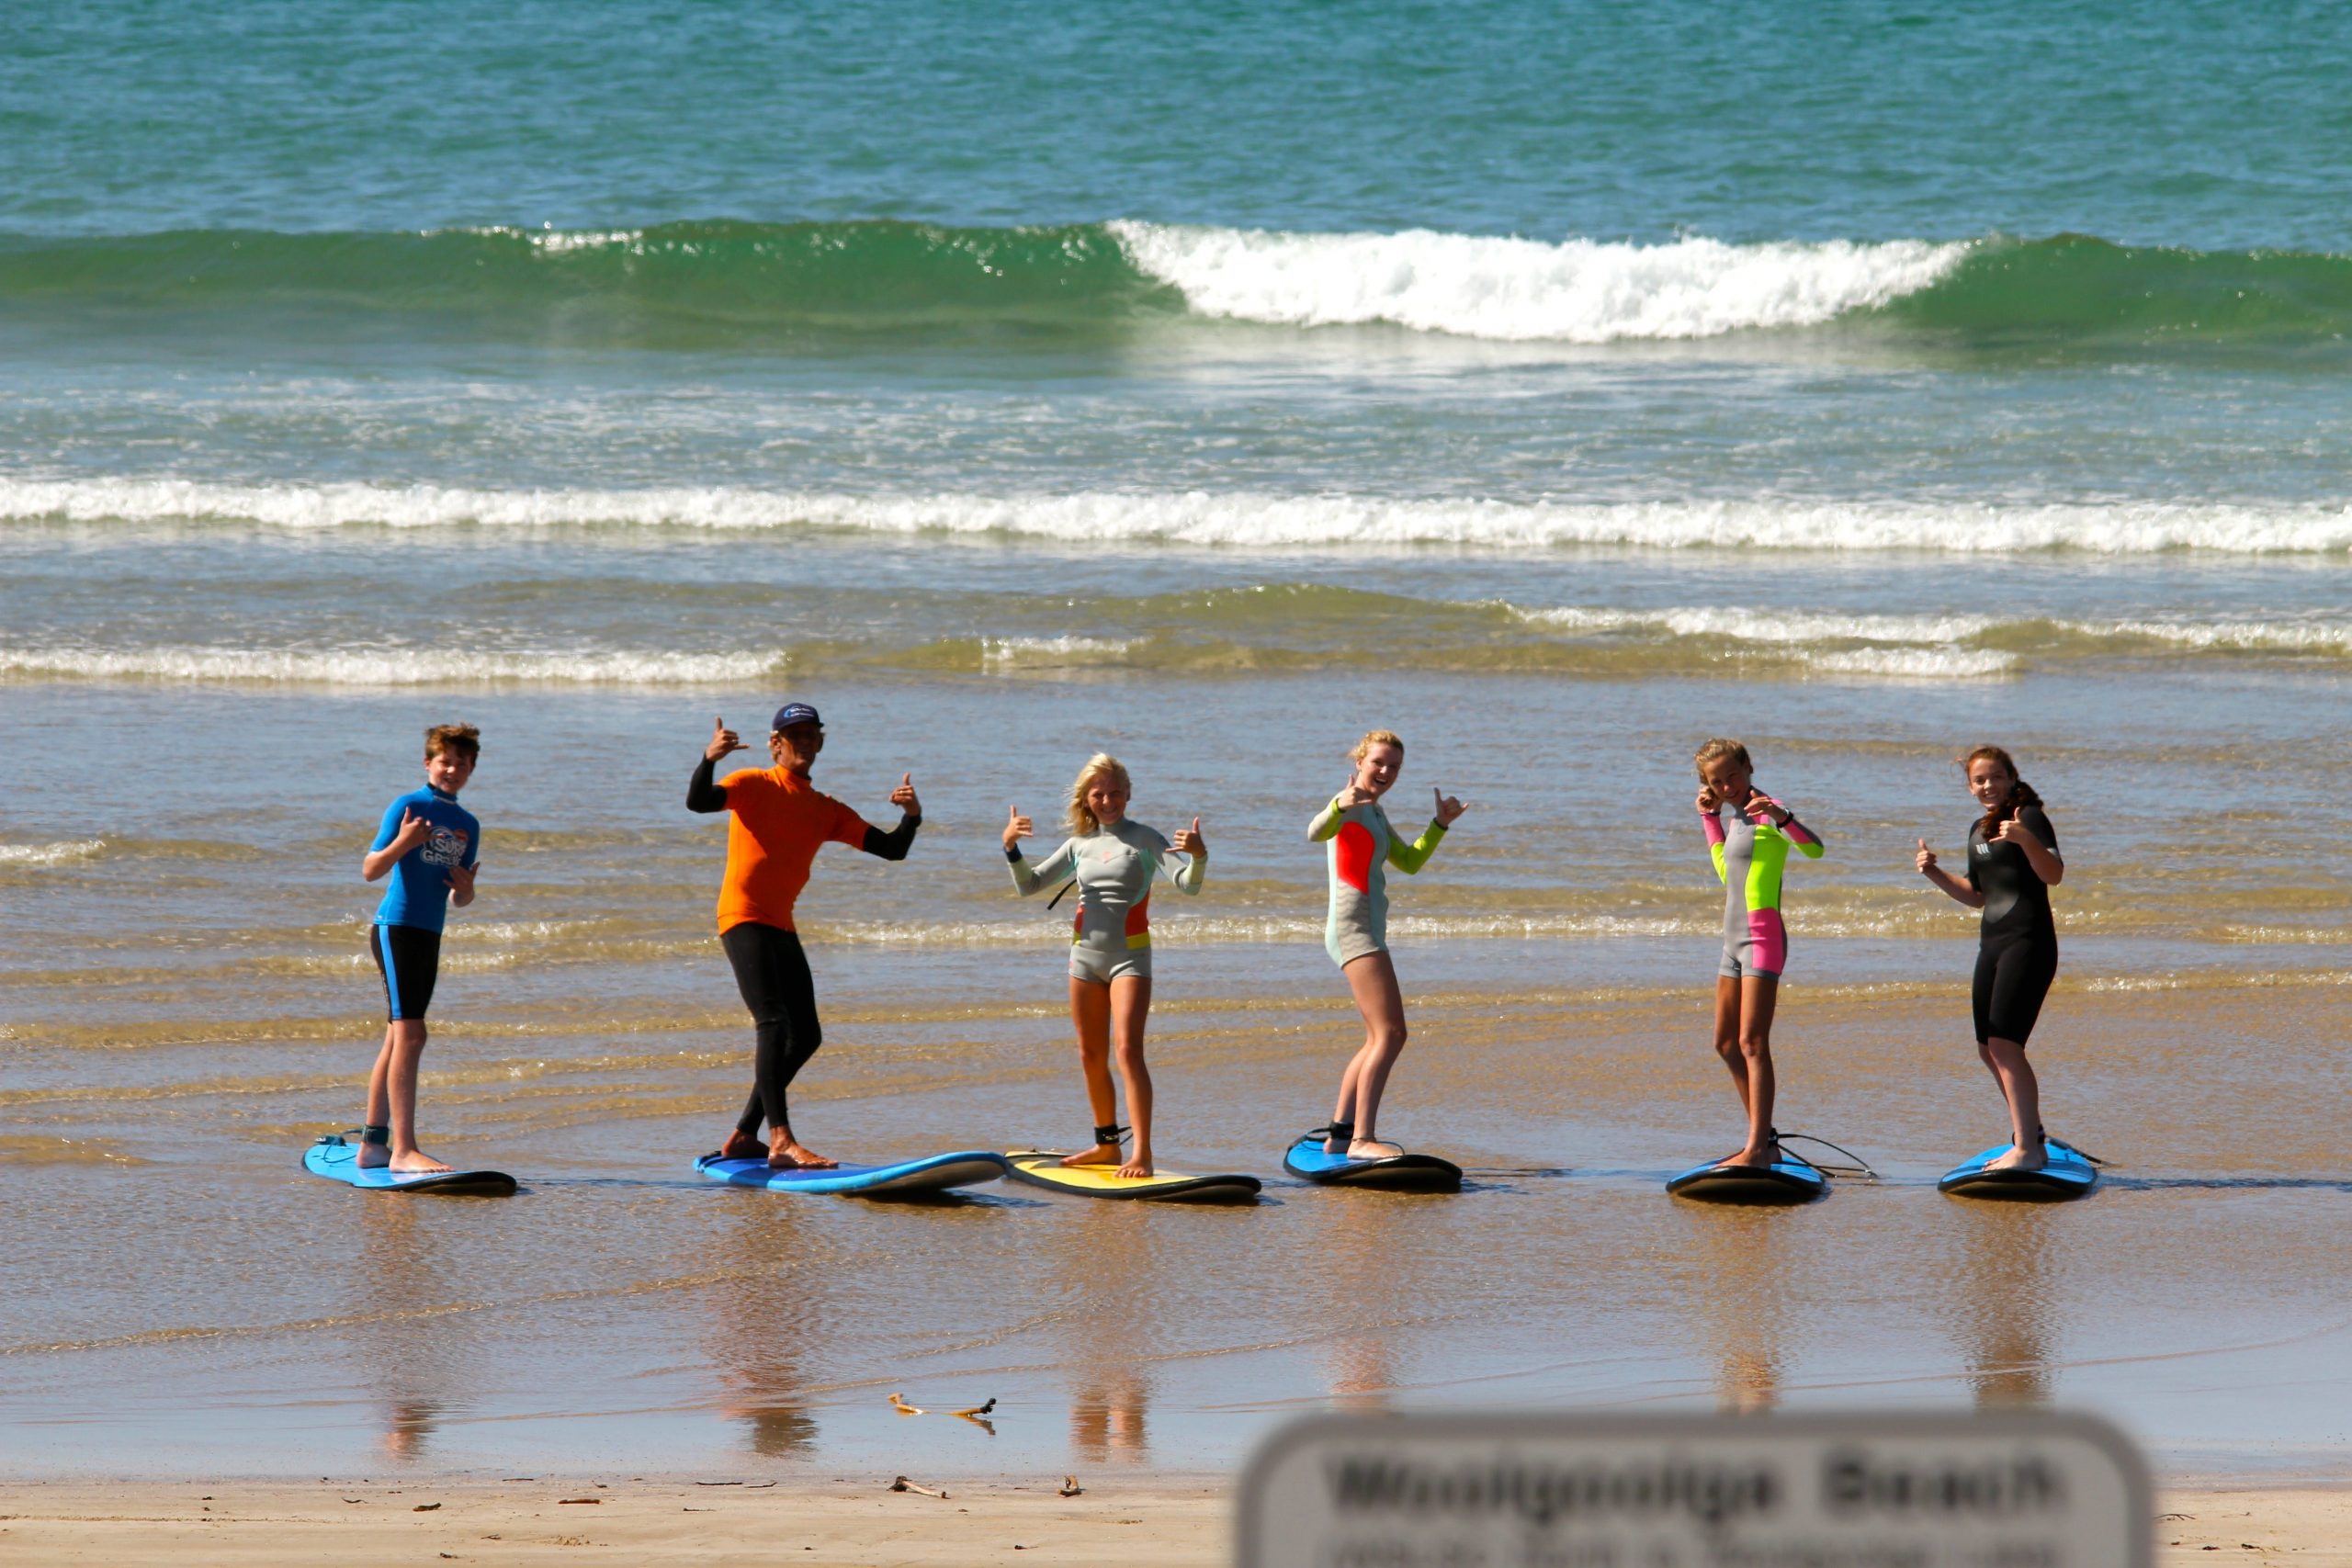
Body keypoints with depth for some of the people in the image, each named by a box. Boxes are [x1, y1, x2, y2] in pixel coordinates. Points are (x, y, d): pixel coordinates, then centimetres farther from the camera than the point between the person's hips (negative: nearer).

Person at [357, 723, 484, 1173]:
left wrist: (466, 889, -4)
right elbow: (371, 870, -11)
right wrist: (402, 843, -28)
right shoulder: (408, 807, -6)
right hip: (396, 928, -8)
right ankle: (403, 1149, -21)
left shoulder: (468, 826, 15)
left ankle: (373, 1144, 21)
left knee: (397, 1039, 13)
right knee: (409, 1035, -16)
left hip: (430, 934, 8)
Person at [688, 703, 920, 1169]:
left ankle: (743, 1136, 18)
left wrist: (911, 817, -9)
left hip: (781, 927, 8)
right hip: (744, 917, -8)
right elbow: (698, 801, -20)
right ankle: (781, 1141, -30)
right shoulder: (754, 785, -2)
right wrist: (709, 759, -39)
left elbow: (891, 850, 11)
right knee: (775, 1024, -21)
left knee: (806, 1037, 8)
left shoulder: (826, 811, 15)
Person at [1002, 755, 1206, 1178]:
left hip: (1129, 956, -6)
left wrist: (1199, 856, -37)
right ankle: (1107, 1144, 26)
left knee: (1128, 1050, -17)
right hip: (1085, 954, 6)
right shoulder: (1080, 845, 11)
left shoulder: (1144, 840, -3)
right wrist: (1010, 848, -5)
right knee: (1091, 1056, 12)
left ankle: (1142, 1154, -22)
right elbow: (1028, 885, 13)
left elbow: (1187, 884, -15)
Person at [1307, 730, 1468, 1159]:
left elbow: (1410, 862, 30)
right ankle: (1362, 1139, -27)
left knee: (1379, 1041, 19)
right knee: (1390, 1034, -20)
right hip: (1353, 927, -11)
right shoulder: (1350, 807, -9)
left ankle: (1339, 1134, 23)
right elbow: (1316, 833, -31)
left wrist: (1439, 825, 19)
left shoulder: (1374, 814, 20)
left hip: (1369, 931, 11)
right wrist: (1338, 806, -50)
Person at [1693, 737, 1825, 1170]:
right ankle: (1764, 1141, 22)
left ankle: (1759, 1147, -19)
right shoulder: (1734, 815, 16)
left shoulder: (1765, 812, -11)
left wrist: (1782, 818, -44)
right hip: (1735, 939, 10)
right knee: (1726, 1044, 15)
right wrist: (1710, 816, 24)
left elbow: (1814, 848, -27)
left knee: (1752, 1042, -15)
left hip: (1763, 936, -10)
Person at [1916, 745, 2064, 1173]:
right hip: (1993, 943, 9)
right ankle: (2029, 1131, 28)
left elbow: (2053, 875, -21)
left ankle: (2027, 1149, -17)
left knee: (2004, 1042, -17)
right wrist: (1935, 873, 13)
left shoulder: (2029, 817, -7)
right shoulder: (1979, 830, 19)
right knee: (1988, 1049, 12)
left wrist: (2025, 840, -37)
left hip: (2028, 940, -9)